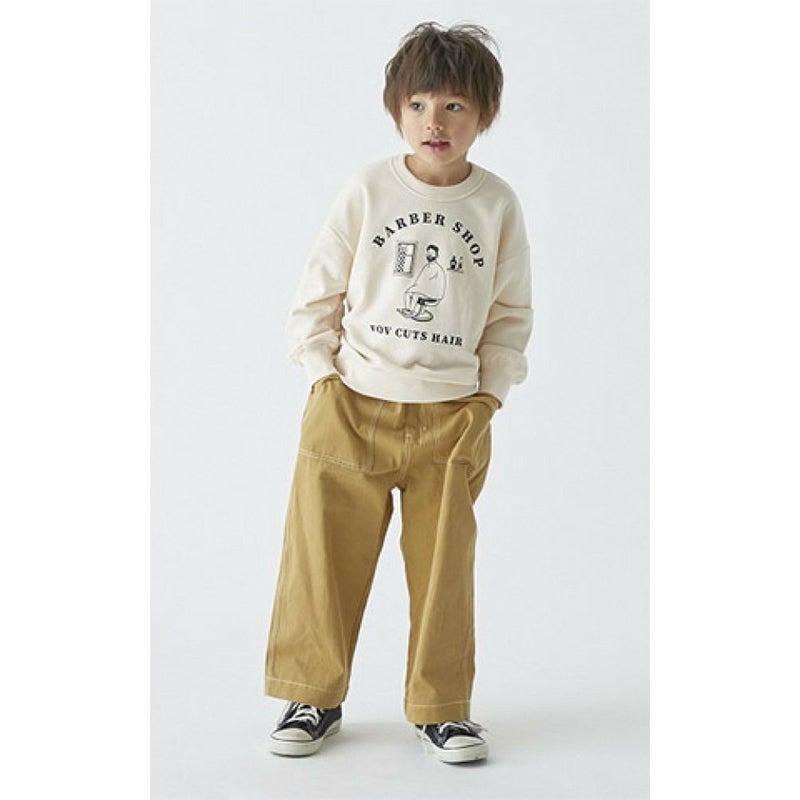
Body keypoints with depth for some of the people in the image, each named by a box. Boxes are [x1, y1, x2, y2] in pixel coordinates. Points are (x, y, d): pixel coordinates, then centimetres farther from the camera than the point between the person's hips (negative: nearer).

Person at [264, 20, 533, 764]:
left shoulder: (497, 205, 0)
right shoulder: (366, 190, -3)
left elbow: (511, 312, 8)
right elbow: (318, 292, 3)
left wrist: (488, 395, 2)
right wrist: (324, 376, -2)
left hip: (451, 417, 1)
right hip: (351, 406, 0)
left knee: (444, 565, 5)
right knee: (325, 557, 6)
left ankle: (439, 707, 22)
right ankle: (312, 696, 24)